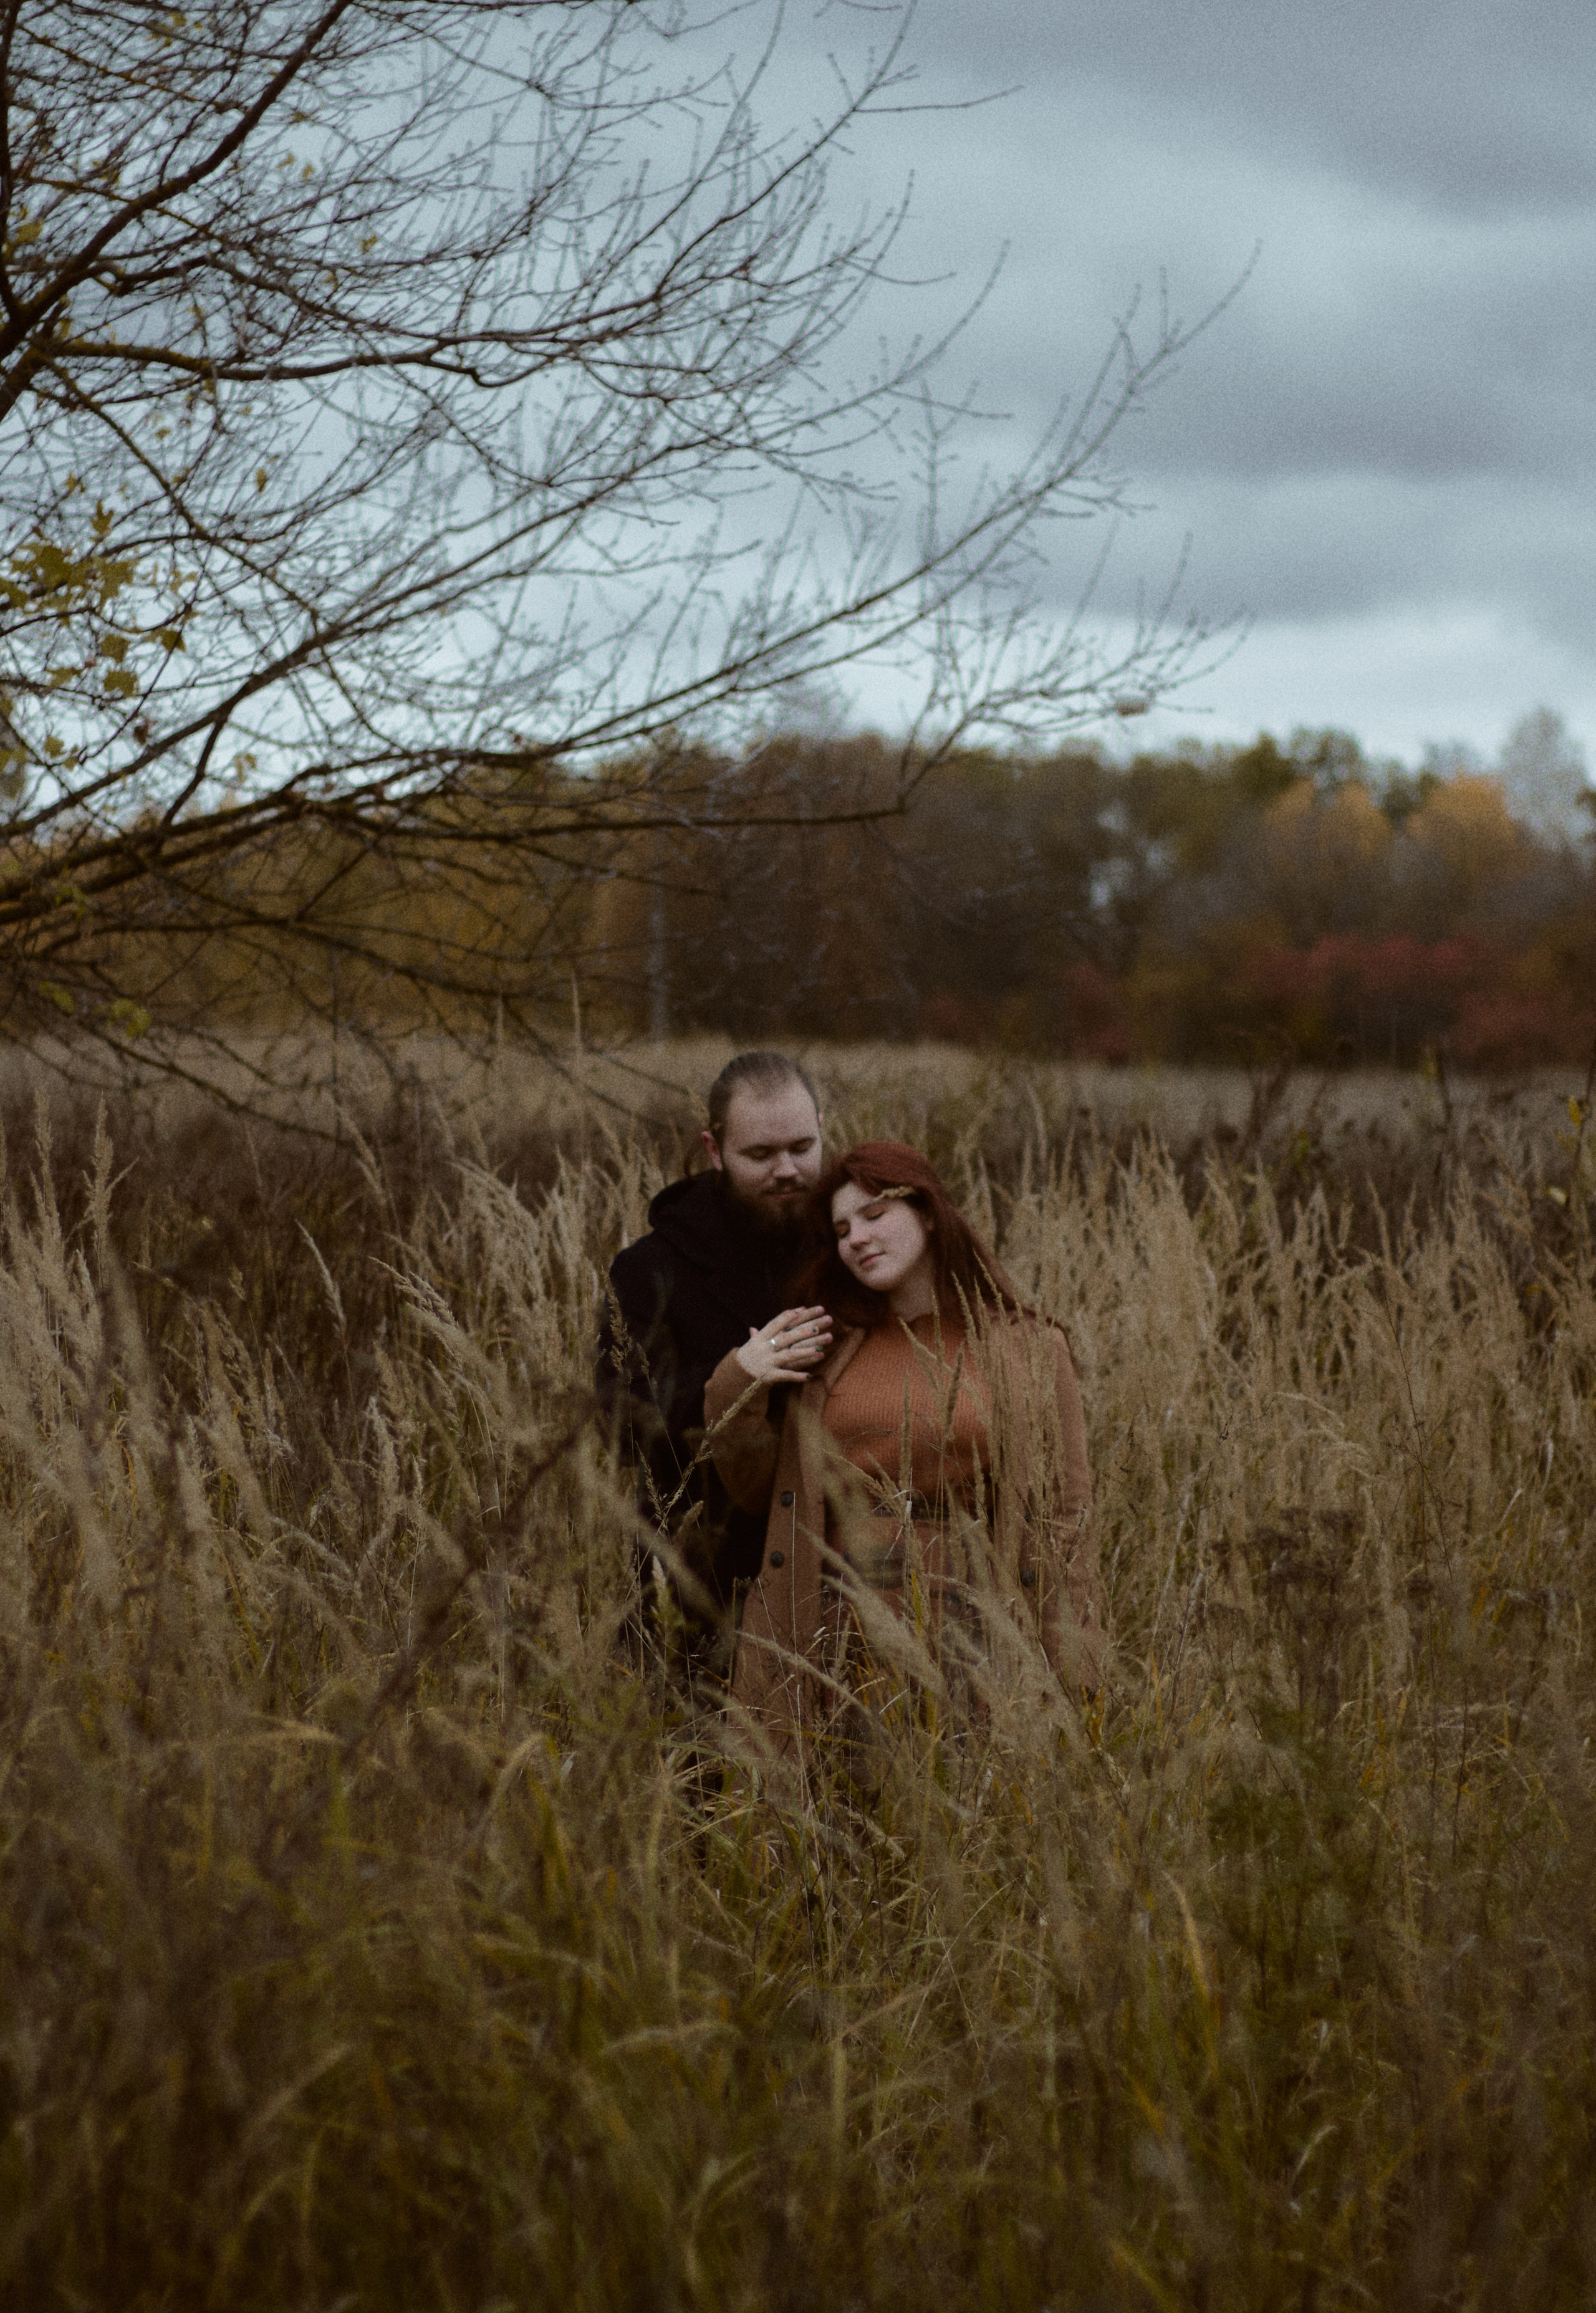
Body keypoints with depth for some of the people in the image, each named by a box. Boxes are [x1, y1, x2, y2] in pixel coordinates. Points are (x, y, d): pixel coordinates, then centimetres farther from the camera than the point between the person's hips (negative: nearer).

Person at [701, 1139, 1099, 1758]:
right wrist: (737, 1385, 0)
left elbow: (1065, 1529, 4)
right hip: (828, 1637, 2)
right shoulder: (823, 1346, 13)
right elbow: (756, 1496, 15)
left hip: (963, 1638, -2)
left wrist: (1072, 1692, -3)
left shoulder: (1030, 1353, 6)